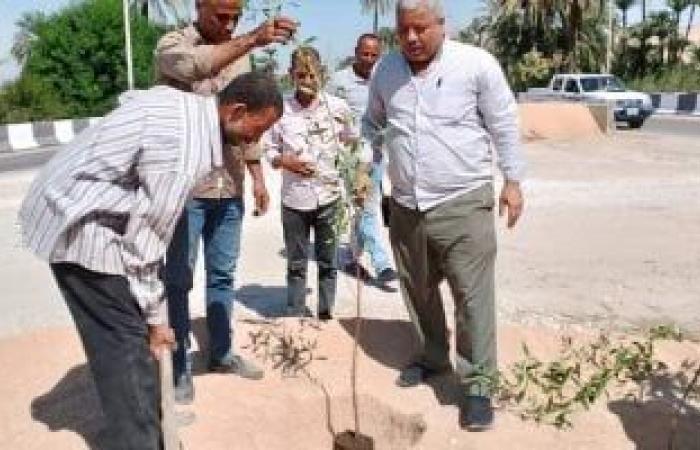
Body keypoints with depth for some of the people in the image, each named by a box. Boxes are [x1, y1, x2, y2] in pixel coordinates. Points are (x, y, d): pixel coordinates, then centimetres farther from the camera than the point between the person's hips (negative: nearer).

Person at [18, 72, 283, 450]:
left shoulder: (184, 103, 3)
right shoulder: (184, 149, -26)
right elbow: (145, 238, -22)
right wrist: (154, 317, -10)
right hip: (77, 224, -10)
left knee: (128, 337, 16)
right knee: (126, 343, -4)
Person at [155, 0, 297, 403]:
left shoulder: (239, 52, 10)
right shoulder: (173, 45, -8)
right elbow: (195, 67, -34)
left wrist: (257, 176, 13)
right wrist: (253, 39, -44)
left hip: (229, 187, 6)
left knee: (223, 275, 15)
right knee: (179, 279, 4)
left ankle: (221, 351, 29)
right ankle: (180, 367, 15)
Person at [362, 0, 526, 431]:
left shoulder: (477, 63, -7)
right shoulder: (385, 70, 6)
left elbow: (505, 125, -1)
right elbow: (372, 123, 21)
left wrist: (513, 181, -1)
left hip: (464, 203, -4)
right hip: (406, 206, 5)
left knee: (473, 296, -3)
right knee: (419, 291, 17)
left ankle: (478, 384, 10)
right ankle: (432, 357, 38)